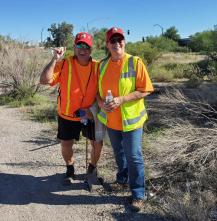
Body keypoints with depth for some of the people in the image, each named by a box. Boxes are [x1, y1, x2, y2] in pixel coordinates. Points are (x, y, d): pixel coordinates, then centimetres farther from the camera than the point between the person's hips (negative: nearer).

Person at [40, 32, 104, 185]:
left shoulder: (97, 66, -9)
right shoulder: (64, 64, -13)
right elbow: (44, 80, -23)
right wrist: (55, 59, -29)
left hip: (90, 115, 1)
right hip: (67, 115, -1)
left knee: (97, 143, 10)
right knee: (66, 144, 13)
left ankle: (92, 168, 39)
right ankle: (70, 169, 42)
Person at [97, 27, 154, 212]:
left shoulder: (135, 62, -13)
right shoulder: (102, 65, 4)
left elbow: (145, 90, -15)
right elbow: (98, 89, 11)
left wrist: (121, 99, -24)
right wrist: (101, 103, -10)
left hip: (130, 119, -5)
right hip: (110, 120, 5)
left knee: (134, 156, 2)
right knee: (119, 153, 22)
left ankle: (138, 194, 18)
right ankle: (123, 180, 45)